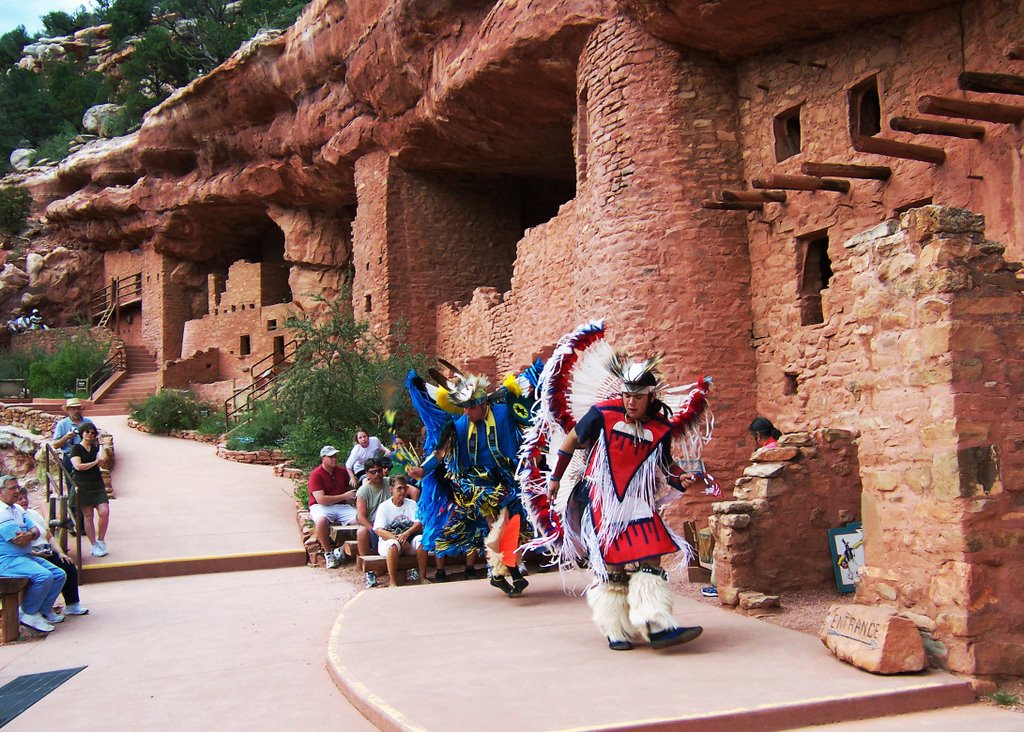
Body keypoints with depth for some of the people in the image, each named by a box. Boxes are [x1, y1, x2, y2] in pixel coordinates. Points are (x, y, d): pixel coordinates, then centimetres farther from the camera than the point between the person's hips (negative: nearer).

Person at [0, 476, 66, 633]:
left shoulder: (18, 509, 16)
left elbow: (36, 531, 9)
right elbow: (19, 541, -20)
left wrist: (30, 534, -15)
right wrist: (31, 533, 1)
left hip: (25, 556, 10)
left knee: (59, 575, 3)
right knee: (44, 576, -28)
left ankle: (43, 611, 9)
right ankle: (28, 614, -11)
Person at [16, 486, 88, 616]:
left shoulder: (33, 514, 19)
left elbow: (50, 537, 20)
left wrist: (60, 553, 7)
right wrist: (35, 554, -23)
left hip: (47, 554, 7)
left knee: (70, 567, -14)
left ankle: (72, 605, -5)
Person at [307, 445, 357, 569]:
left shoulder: (342, 472, 12)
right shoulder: (316, 474, -8)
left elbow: (349, 489, 30)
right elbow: (321, 499, -18)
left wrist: (353, 499, 7)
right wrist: (344, 496, -14)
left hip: (341, 506, 5)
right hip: (321, 507, -5)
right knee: (321, 520, -40)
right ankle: (328, 553, -21)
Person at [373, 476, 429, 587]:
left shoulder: (411, 504, 8)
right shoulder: (384, 506, -1)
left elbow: (418, 524, -4)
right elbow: (379, 531, -12)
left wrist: (406, 534, -25)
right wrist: (399, 539, -25)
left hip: (409, 540, 3)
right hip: (388, 540, -3)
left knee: (421, 539, -29)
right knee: (394, 544, -37)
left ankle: (422, 578, -22)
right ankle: (393, 583, -33)